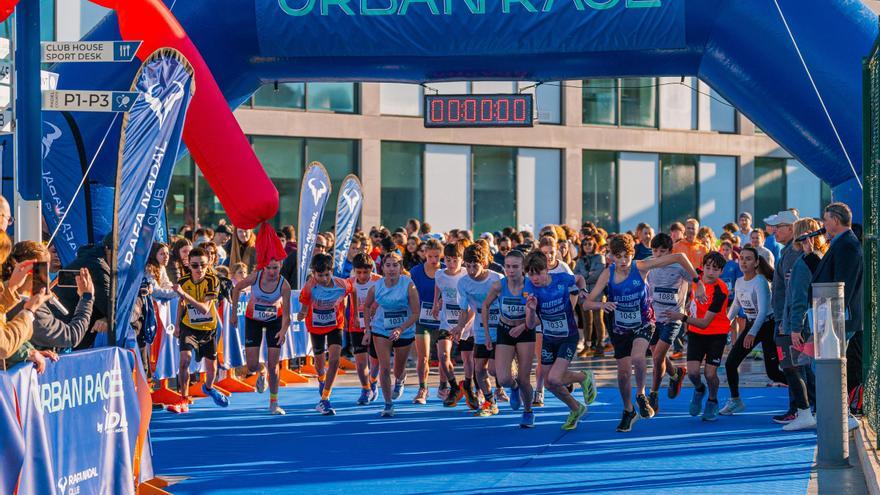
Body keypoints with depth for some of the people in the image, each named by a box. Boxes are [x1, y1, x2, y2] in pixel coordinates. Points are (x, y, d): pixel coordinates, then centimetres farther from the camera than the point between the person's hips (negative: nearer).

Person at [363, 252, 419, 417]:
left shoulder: (409, 286, -21)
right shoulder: (376, 287, -14)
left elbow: (415, 313, -17)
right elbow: (367, 306, 6)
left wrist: (401, 329, -28)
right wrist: (367, 330, 1)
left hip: (405, 331, 0)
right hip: (381, 331, 0)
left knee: (399, 369, 16)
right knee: (384, 368, -10)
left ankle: (399, 381, 54)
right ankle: (388, 404, 2)